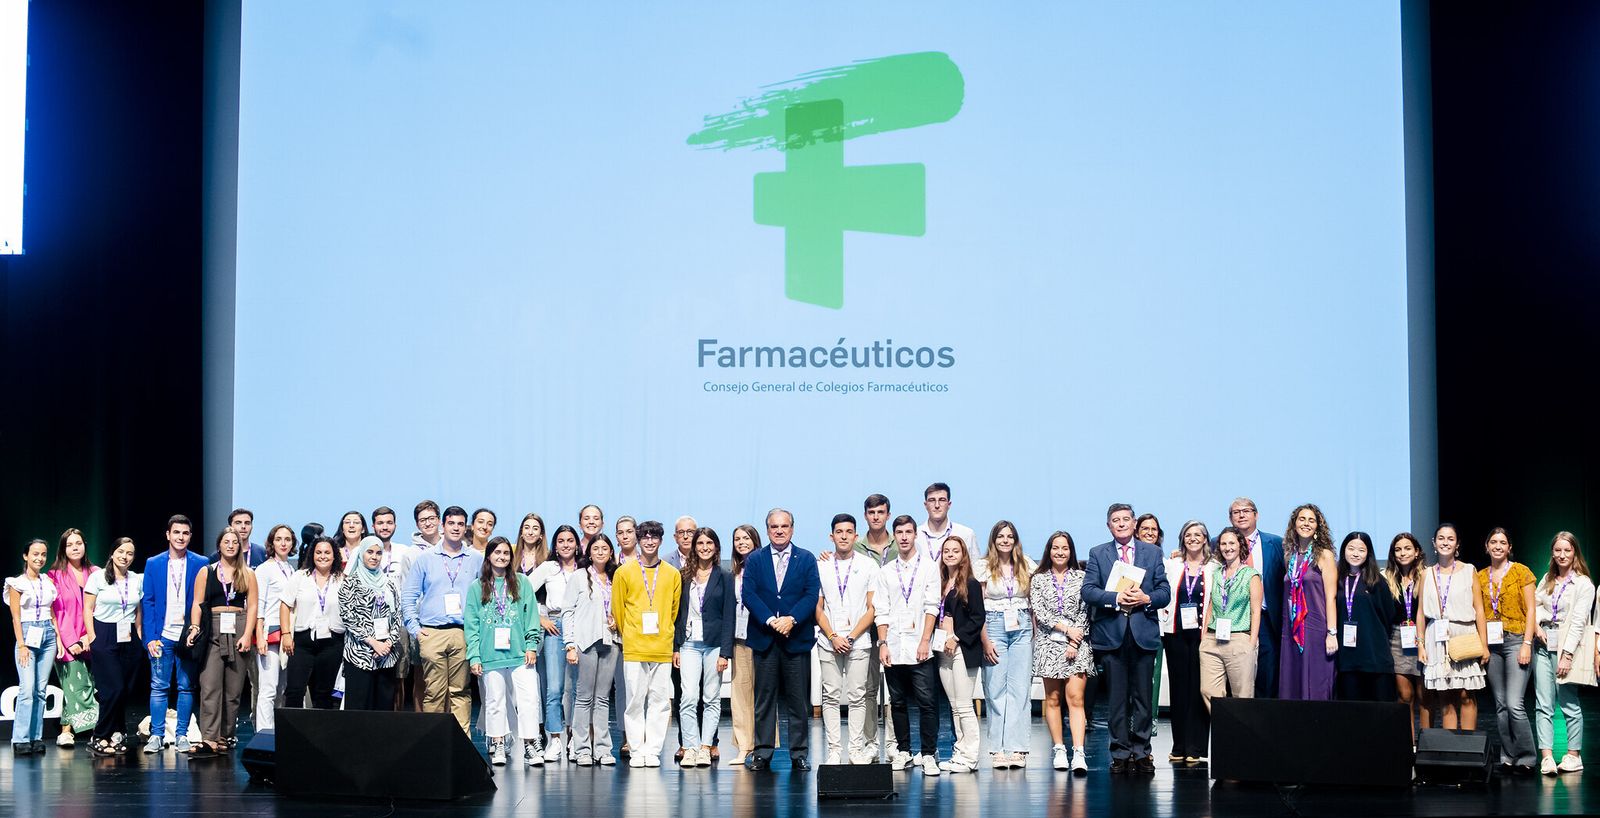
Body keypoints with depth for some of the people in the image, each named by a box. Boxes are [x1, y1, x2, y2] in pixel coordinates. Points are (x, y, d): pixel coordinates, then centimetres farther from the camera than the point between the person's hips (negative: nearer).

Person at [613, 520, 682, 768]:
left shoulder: (672, 574, 9)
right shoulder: (624, 572, 4)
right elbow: (617, 608, 9)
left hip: (662, 648, 2)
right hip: (633, 649, -1)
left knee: (660, 699, -1)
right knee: (635, 699, -1)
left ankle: (653, 751, 4)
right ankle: (636, 750, 5)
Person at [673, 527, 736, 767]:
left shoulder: (724, 578, 3)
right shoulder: (685, 577, 10)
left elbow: (728, 617, -1)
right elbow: (679, 614, 12)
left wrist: (725, 652, -8)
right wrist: (675, 647, 5)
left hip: (714, 644, -1)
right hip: (689, 644, 1)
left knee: (712, 699, 1)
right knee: (688, 698, -8)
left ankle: (705, 747, 4)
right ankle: (690, 747, -7)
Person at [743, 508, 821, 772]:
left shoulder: (806, 559, 7)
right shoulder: (755, 560, 8)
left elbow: (812, 594, -2)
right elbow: (749, 594, -3)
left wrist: (791, 619, -17)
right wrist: (770, 620, -16)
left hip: (797, 638, 0)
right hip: (764, 638, 0)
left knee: (799, 700, 2)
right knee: (764, 698, 3)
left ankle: (799, 753, 8)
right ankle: (762, 753, 8)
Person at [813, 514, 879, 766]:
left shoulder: (868, 565, 5)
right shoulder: (820, 566, 8)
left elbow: (873, 608, 2)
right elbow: (818, 607, 7)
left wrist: (852, 636, -7)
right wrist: (833, 637, -5)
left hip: (859, 642, -1)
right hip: (828, 642, 1)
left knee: (857, 697, -2)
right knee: (831, 697, 0)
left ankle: (856, 750, 1)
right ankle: (834, 751, 3)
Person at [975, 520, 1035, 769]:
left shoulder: (1026, 565, 8)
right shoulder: (983, 567, 3)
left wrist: (1036, 632, 5)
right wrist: (984, 640, -5)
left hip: (1022, 629, 2)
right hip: (994, 627, -1)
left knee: (1020, 688, -3)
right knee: (995, 689, -2)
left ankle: (1017, 748, -4)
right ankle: (998, 749, 0)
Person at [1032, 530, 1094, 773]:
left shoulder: (1081, 578, 8)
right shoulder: (1039, 579, 9)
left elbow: (1085, 612, 3)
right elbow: (1039, 611, -1)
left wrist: (1074, 642, -8)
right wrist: (1067, 628, -10)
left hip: (1077, 644, -1)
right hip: (1049, 643, 1)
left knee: (1076, 698, -11)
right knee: (1053, 698, 4)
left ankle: (1079, 753, -20)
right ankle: (1058, 750, 11)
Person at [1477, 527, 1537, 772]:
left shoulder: (1521, 572, -1)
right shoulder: (1481, 577, 11)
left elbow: (1530, 611, -4)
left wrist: (1527, 644, -11)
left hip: (1516, 641, -5)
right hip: (1492, 644, 5)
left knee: (1515, 704, -14)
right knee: (1500, 705, 6)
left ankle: (1526, 758, -3)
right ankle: (1508, 758, 12)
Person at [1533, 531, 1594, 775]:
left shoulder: (1583, 584, -4)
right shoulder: (1547, 579, 15)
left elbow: (1578, 622, -9)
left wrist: (1567, 655, -15)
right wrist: (1536, 624, -6)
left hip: (1567, 645, -5)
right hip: (1544, 644, 5)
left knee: (1569, 703, -1)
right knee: (1543, 704, -3)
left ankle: (1574, 755, 9)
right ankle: (1546, 757, -7)